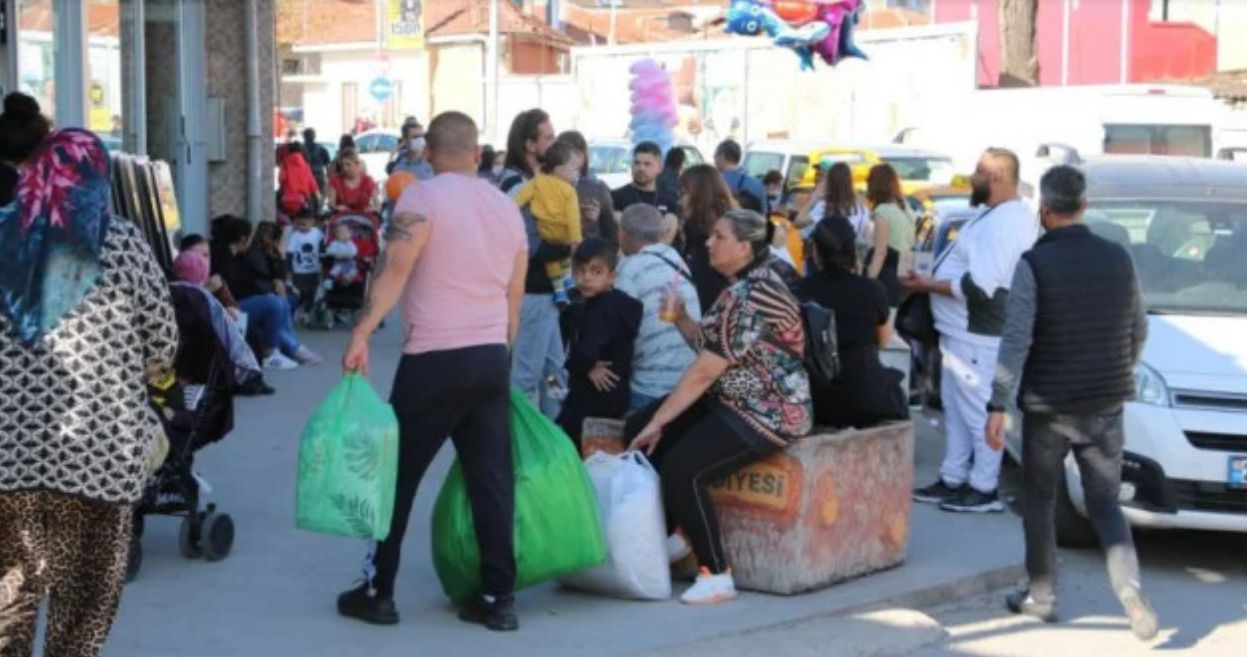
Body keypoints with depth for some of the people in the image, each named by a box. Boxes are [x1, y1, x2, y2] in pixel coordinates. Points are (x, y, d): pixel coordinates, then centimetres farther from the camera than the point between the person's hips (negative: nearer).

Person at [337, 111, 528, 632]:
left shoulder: (423, 199, -6)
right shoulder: (507, 207, 13)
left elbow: (395, 270, -19)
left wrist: (361, 335, -22)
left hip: (435, 360, -5)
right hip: (493, 358, 5)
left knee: (398, 475, 6)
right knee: (493, 480, 7)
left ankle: (378, 592, 12)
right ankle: (498, 598, 8)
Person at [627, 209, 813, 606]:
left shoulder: (750, 297, -21)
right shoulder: (744, 287, 12)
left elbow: (704, 372, -20)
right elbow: (714, 352, 15)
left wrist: (659, 421, -15)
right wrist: (682, 320, 1)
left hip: (768, 414, -11)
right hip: (733, 403, 11)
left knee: (681, 467, -27)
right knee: (638, 427, 6)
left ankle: (717, 578, -16)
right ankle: (679, 532, 17)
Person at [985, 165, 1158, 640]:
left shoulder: (1034, 264, -12)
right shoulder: (1119, 259, 2)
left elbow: (1016, 340, -18)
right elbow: (1139, 331, 11)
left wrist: (998, 406, -16)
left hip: (1047, 407, -3)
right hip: (1106, 405, 3)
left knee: (1039, 501, 14)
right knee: (1105, 502, 10)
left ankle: (1041, 596, 22)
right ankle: (1129, 585, -12)